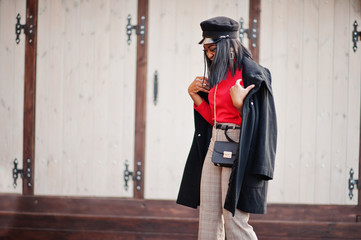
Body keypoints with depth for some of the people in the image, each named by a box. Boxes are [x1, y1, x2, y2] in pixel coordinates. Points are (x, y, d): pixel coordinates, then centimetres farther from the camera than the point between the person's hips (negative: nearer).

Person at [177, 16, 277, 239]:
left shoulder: (251, 72, -9)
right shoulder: (218, 74, 15)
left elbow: (254, 121, -11)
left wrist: (239, 103, -28)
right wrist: (194, 94, 7)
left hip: (238, 149, -8)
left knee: (233, 218, -10)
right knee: (208, 215, 5)